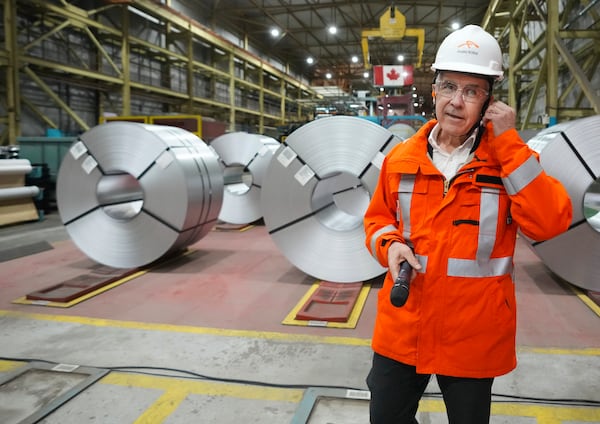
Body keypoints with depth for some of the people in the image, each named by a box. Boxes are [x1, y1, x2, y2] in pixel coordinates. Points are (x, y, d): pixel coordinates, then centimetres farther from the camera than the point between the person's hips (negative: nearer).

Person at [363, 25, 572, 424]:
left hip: (475, 337, -2)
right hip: (402, 329, 2)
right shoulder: (400, 158, 0)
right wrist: (390, 245, -10)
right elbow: (378, 218, 12)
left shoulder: (510, 159, -6)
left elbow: (550, 223, -21)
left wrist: (509, 143, -21)